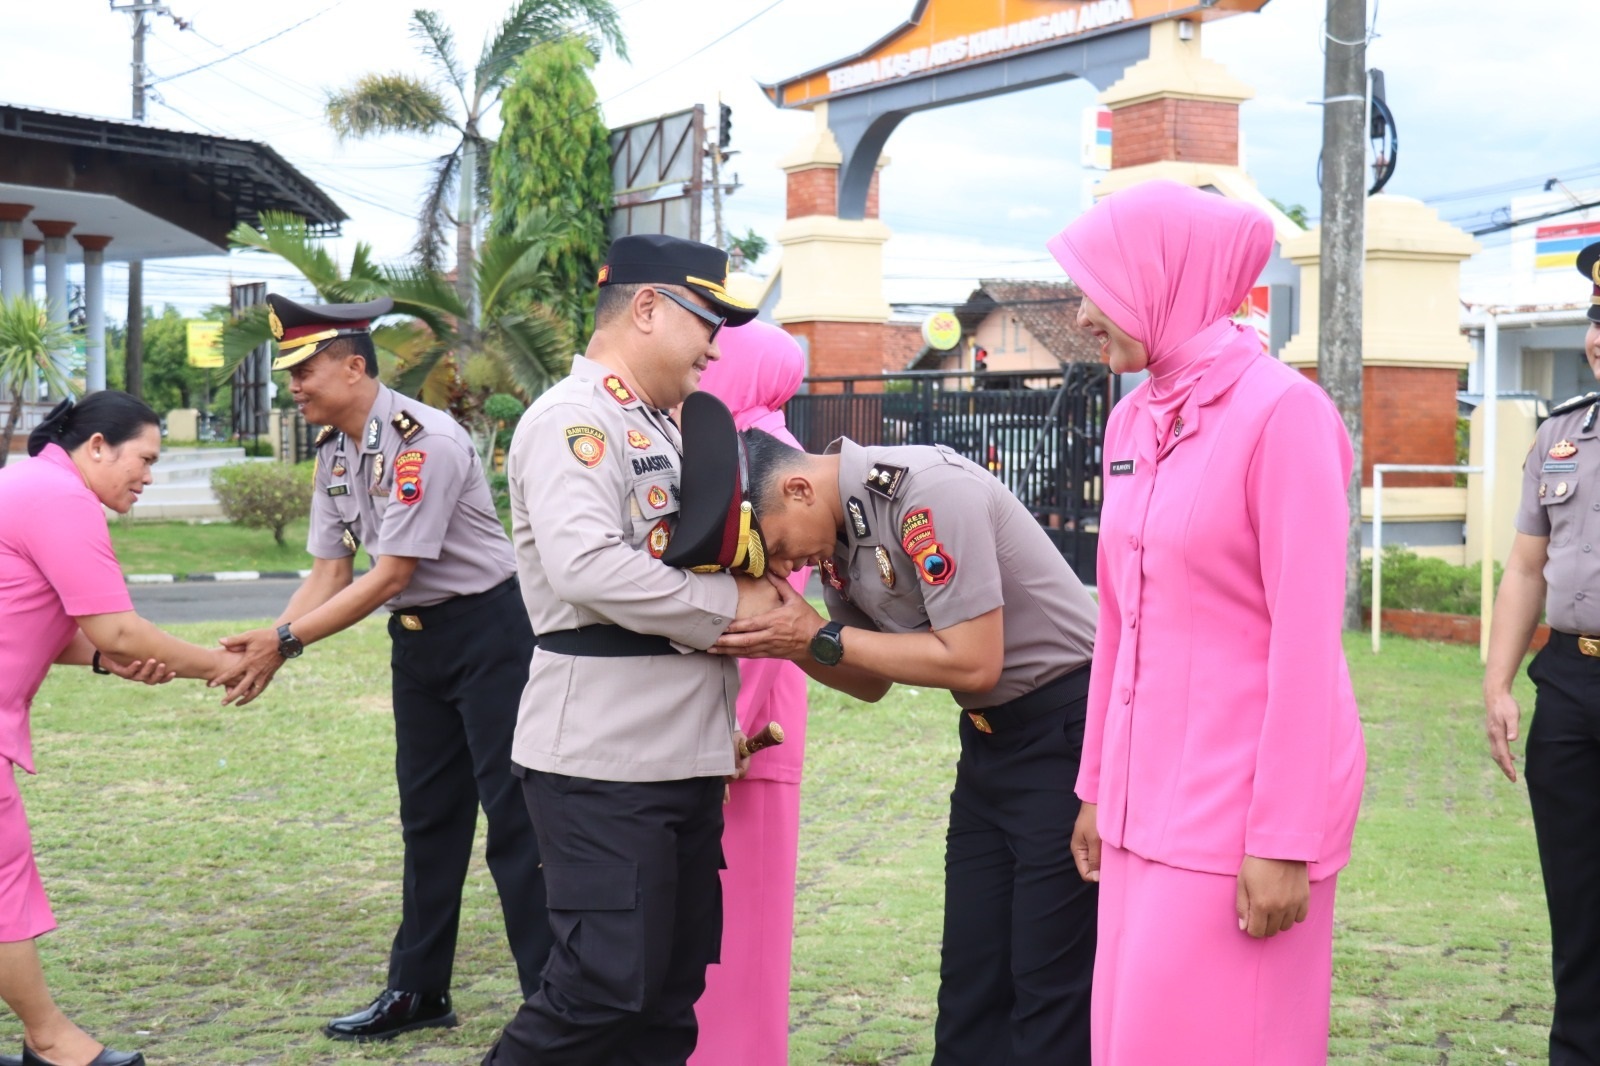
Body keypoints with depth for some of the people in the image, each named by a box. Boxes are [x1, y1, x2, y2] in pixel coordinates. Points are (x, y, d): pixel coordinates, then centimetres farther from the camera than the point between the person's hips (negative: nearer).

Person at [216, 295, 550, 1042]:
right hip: (417, 639, 9)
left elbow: (390, 575, -24)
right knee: (428, 815, 15)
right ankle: (417, 991, 25)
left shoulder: (424, 441, -23)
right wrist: (270, 644, -11)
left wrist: (287, 640, -23)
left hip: (486, 630, -8)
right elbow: (331, 570, 4)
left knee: (512, 817, -6)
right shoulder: (333, 451, 3)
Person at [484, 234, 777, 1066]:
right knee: (607, 984, -10)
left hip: (681, 752, 10)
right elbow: (586, 565, -26)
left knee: (670, 991, 12)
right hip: (603, 759, -10)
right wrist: (727, 608, -17)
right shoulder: (573, 420, -12)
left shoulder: (658, 429, 19)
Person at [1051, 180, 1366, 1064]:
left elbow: (1307, 641, -16)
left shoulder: (1281, 411, -14)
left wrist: (1285, 841, -17)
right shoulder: (1132, 420, 9)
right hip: (1151, 791, 7)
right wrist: (1099, 785, 14)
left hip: (1245, 792, -7)